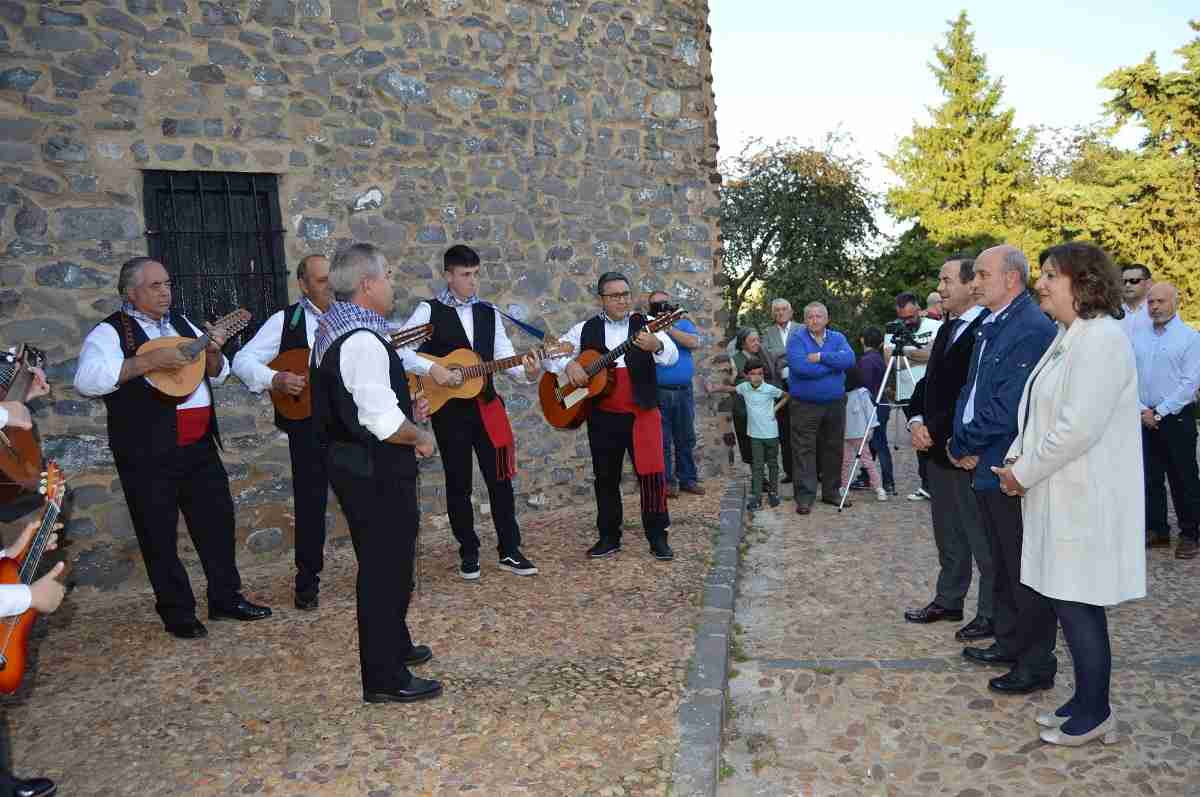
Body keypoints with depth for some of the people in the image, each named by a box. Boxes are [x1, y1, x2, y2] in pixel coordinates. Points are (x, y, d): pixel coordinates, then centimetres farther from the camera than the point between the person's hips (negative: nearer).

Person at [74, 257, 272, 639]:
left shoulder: (181, 322, 13)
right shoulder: (111, 332, -6)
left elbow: (217, 375, 17)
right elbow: (86, 380, -22)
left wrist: (212, 352, -5)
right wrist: (149, 361, -26)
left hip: (200, 446, 6)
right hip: (148, 453, -6)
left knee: (218, 520, 12)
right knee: (160, 535, 5)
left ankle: (226, 598, 26)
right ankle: (177, 613, 19)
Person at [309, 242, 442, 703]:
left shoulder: (333, 329, 11)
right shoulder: (363, 339, -22)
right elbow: (383, 419, -28)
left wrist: (403, 414, 14)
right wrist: (419, 435, -11)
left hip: (349, 461, 11)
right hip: (376, 472, -11)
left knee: (380, 562, 24)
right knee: (387, 568, 1)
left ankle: (393, 645, 41)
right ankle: (385, 679, 13)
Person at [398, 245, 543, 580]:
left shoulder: (489, 313, 9)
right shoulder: (430, 310, -4)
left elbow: (505, 357, 3)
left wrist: (526, 372, -16)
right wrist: (432, 369, -22)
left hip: (486, 405, 4)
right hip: (449, 409, -3)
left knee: (500, 478, 6)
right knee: (458, 482, 6)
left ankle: (509, 551, 17)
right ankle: (469, 553, 20)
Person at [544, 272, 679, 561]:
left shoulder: (645, 324, 0)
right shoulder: (586, 329, 6)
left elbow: (672, 357, -12)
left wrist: (656, 346, -35)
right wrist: (569, 364, -14)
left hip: (642, 412, -2)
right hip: (602, 416, 2)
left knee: (652, 474, -5)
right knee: (605, 477, 10)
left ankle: (658, 537, 9)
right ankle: (609, 537, 23)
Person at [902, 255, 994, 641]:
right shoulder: (947, 329, 13)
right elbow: (930, 380, 16)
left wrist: (935, 430, -16)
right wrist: (917, 420, 1)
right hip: (938, 449, 9)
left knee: (982, 537, 2)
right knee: (947, 533, 19)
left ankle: (992, 614, 15)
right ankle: (948, 600, 32)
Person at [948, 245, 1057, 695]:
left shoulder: (1031, 330, -18)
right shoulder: (990, 326, 12)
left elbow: (1007, 408, -24)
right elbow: (970, 390, 15)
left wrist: (962, 444, -11)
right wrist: (964, 446, -1)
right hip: (986, 468, 9)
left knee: (1025, 572, 3)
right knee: (1001, 567, 20)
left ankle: (1036, 665, 17)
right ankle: (1008, 645, 35)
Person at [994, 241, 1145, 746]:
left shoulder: (1101, 339, -16)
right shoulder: (1067, 338, 14)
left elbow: (1078, 427, -23)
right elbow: (1038, 413, 17)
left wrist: (1025, 472, -13)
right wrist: (1015, 460, 4)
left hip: (1085, 500, -9)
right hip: (1061, 496, 9)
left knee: (1077, 605, 1)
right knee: (1070, 603, 15)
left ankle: (1093, 714, 17)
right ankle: (1085, 703, 29)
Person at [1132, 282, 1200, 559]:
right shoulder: (1138, 336, 8)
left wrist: (1159, 412, -12)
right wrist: (1142, 410, -6)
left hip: (1176, 418, -4)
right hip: (1144, 418, 4)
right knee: (1150, 478, 10)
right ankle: (1157, 531, 20)